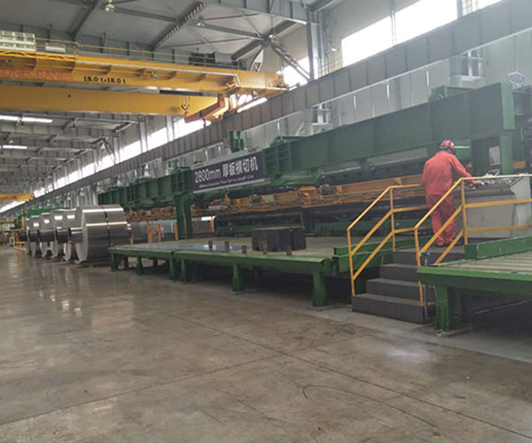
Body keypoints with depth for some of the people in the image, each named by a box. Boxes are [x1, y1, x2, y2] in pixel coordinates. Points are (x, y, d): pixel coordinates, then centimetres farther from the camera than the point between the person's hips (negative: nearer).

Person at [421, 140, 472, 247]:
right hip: (444, 192, -3)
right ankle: (449, 239, 10)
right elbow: (461, 172, -1)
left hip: (430, 193, 4)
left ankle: (439, 241, 8)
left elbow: (423, 180, 10)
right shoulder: (450, 158, 4)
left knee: (436, 218, 9)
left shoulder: (429, 162, 13)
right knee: (449, 217, 10)